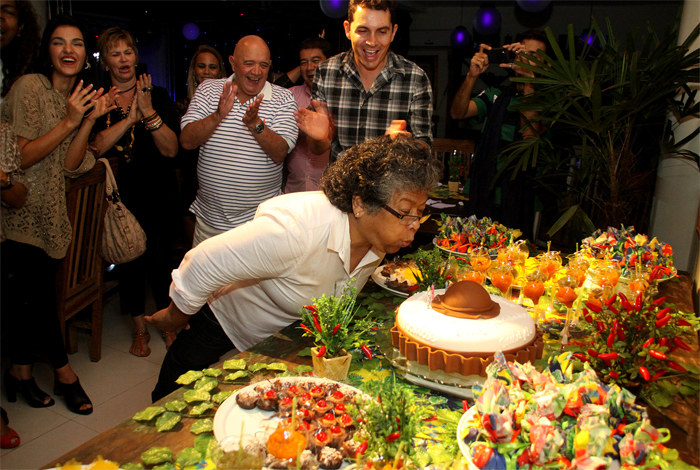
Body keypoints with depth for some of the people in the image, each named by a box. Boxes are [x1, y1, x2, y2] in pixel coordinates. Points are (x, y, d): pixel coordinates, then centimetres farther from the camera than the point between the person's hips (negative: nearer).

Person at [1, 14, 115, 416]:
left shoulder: (81, 96, 10)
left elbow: (71, 166, 0)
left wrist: (90, 120, -10)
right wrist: (69, 122, -21)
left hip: (50, 213, 6)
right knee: (38, 293, 2)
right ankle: (63, 370, 21)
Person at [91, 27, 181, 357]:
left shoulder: (157, 95, 3)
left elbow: (171, 149, -7)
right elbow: (94, 147, -11)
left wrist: (149, 112, -17)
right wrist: (130, 118, -17)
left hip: (158, 195, -1)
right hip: (118, 195, 1)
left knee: (161, 260, 1)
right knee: (129, 261, 8)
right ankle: (139, 327, 27)